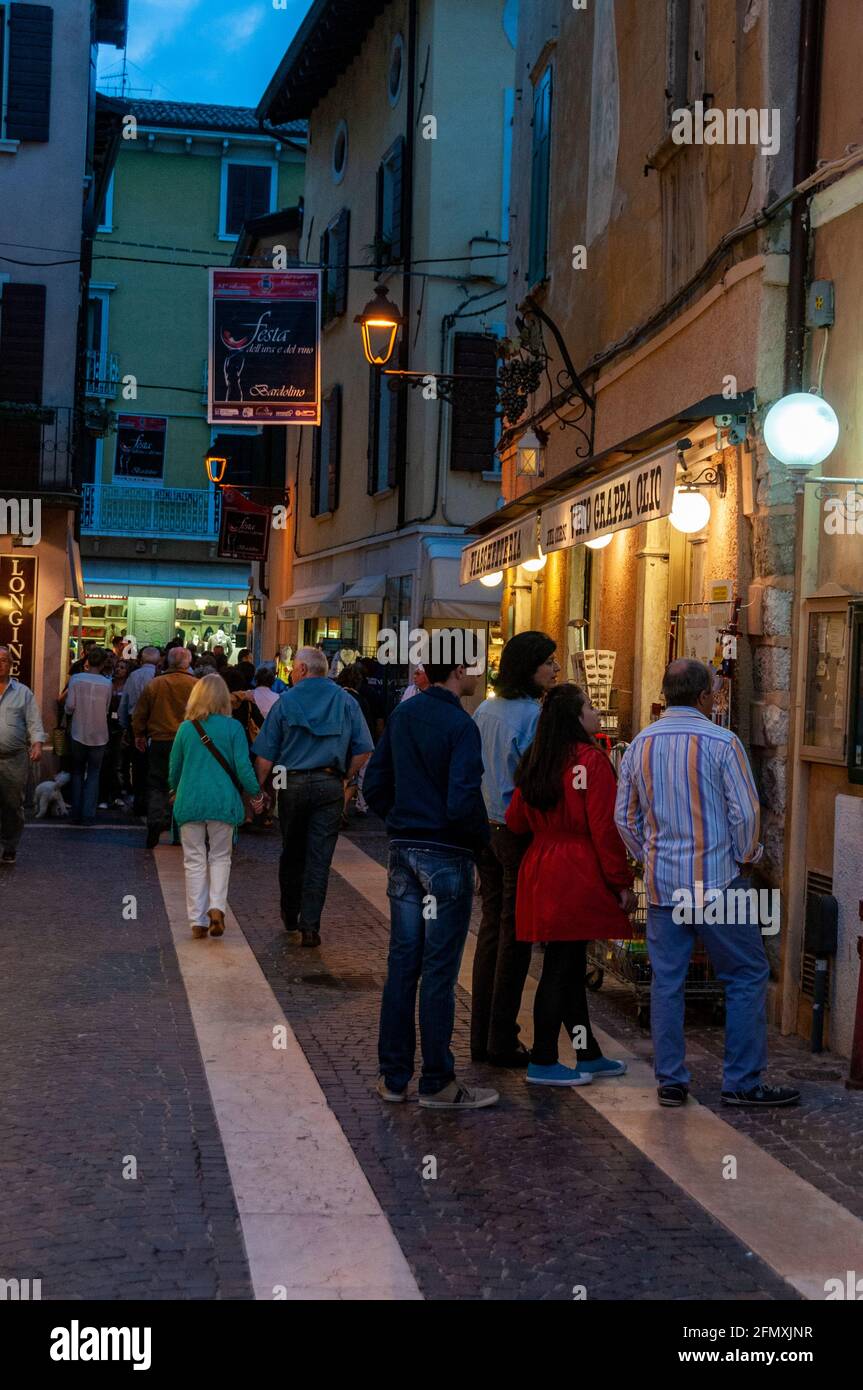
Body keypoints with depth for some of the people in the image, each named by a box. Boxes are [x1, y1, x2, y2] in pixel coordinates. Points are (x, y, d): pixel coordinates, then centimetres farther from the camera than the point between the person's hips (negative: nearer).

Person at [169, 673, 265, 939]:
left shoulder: (186, 728, 1)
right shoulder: (233, 728, -4)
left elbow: (174, 769, 10)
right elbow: (243, 766, -7)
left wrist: (176, 791, 29)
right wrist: (256, 794, 7)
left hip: (190, 801, 1)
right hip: (223, 801, -1)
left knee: (195, 861, 8)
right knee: (220, 857, 14)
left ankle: (198, 920, 7)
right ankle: (217, 906, -5)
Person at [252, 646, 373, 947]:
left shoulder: (286, 701, 0)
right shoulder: (346, 701, 4)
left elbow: (265, 755, -3)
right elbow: (363, 750, -1)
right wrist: (344, 776, 9)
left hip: (292, 784, 0)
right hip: (329, 785, 0)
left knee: (291, 854, 16)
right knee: (319, 857, 1)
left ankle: (290, 918, 29)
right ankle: (310, 926, -4)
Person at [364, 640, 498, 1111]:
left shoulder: (402, 715, 7)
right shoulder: (459, 725, -16)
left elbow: (374, 784, 11)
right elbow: (462, 803, -23)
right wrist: (482, 837, -6)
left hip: (403, 851, 7)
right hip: (447, 856, -7)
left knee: (402, 965, 12)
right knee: (438, 971, 0)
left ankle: (393, 1076, 19)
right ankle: (437, 1083, 9)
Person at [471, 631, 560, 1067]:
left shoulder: (485, 710, 9)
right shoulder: (533, 715, -15)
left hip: (485, 830, 7)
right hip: (519, 832, -7)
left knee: (490, 928, 12)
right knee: (516, 934, 1)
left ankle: (481, 1037, 17)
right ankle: (502, 1041, 6)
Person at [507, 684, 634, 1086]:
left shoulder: (534, 763, 9)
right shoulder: (592, 760, -13)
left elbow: (515, 820, 13)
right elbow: (605, 829, -15)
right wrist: (622, 883, -9)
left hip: (540, 870, 8)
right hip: (576, 878, -8)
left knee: (571, 965, 15)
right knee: (561, 967, -1)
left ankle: (589, 1055, 26)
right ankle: (542, 1063, 5)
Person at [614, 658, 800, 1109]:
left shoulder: (639, 745, 6)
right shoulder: (721, 742, -10)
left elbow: (625, 817, 11)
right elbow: (746, 811, -10)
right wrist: (745, 859, 6)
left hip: (661, 882, 5)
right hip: (716, 881, -5)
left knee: (666, 981, 10)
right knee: (747, 977, 5)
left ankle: (670, 1081, 13)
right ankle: (742, 1083, 6)